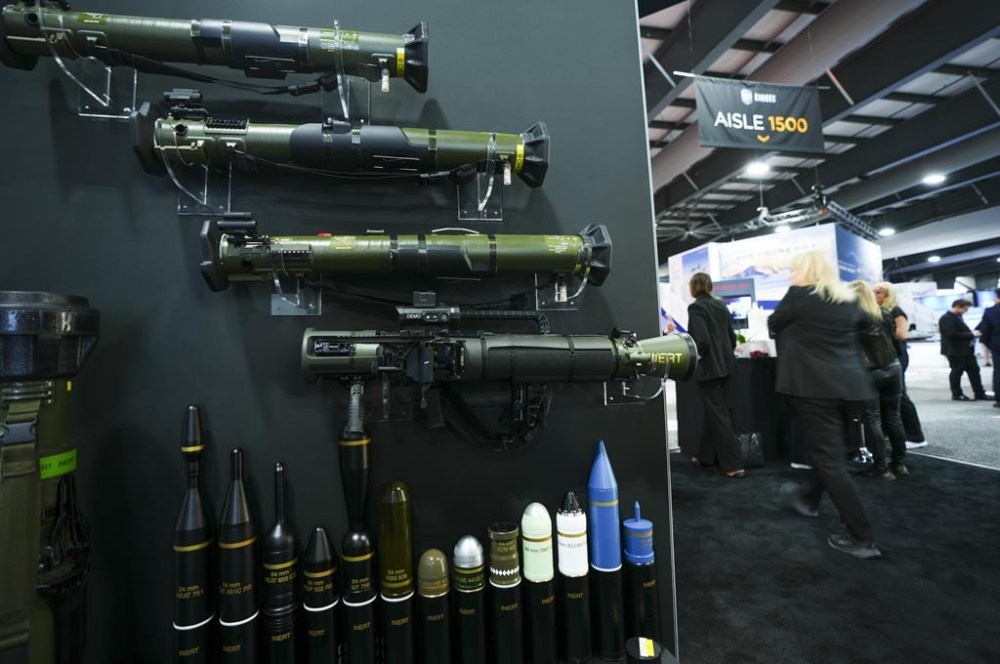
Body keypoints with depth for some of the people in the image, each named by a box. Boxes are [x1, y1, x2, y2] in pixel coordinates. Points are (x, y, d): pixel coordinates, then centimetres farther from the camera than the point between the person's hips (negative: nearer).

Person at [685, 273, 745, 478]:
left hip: (708, 366, -8)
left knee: (718, 413, -1)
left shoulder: (696, 307, -13)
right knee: (713, 410, 17)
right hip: (724, 363, 8)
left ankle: (733, 465, 3)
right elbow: (732, 337, 12)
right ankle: (706, 456, 27)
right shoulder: (721, 305, 10)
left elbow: (701, 340, -22)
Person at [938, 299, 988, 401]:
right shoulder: (946, 319, -18)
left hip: (965, 349, 10)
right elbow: (952, 334, -25)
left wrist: (972, 333, 5)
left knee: (974, 370, 10)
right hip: (955, 351, -10)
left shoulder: (957, 316, 15)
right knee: (957, 372, 1)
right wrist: (971, 334, -19)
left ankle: (979, 394, 17)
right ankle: (957, 394, 13)